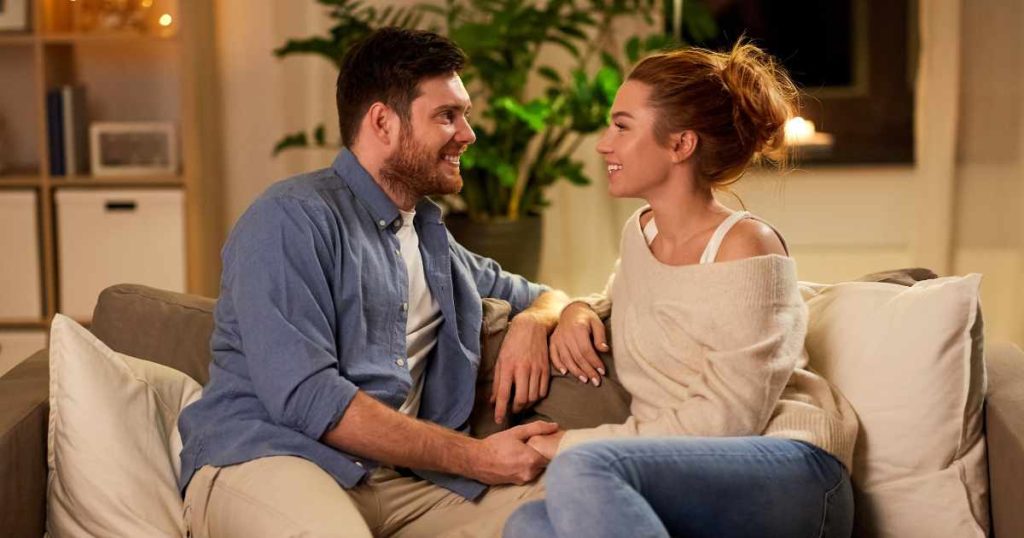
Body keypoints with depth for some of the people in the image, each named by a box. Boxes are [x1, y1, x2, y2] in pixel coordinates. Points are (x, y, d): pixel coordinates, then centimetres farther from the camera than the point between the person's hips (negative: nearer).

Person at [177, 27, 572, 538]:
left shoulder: (433, 240, 22)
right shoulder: (291, 218, -4)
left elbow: (542, 294, 36)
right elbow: (304, 396, -15)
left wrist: (533, 320, 9)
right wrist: (473, 457, -13)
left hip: (398, 477, 6)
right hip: (265, 458, -6)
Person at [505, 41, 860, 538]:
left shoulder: (744, 247, -7)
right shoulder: (639, 232, 15)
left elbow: (727, 417, -13)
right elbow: (620, 298, 39)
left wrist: (575, 443, -11)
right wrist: (578, 309, 13)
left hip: (792, 478, -6)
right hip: (690, 487, 6)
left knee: (585, 467, -35)